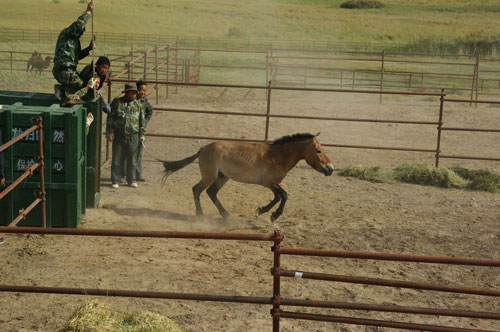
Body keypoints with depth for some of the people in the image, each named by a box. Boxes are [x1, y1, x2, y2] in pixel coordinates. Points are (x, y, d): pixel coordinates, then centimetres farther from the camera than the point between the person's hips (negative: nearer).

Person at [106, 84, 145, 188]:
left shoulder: (138, 105, 7)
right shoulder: (117, 102, 1)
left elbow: (142, 120, 14)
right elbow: (110, 118, 2)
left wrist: (142, 134, 10)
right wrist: (109, 132, -2)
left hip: (133, 136, 2)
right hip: (118, 135, -2)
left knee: (132, 160, 8)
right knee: (117, 160, 2)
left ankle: (131, 180, 19)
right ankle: (115, 181, 10)